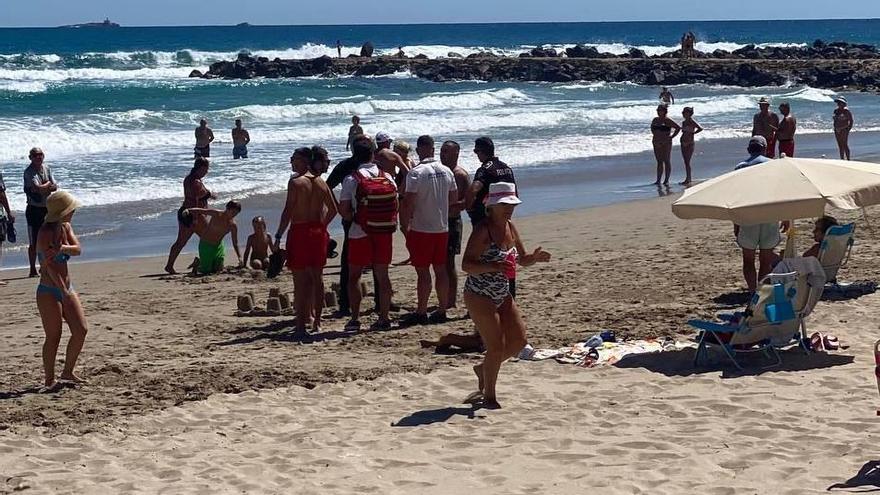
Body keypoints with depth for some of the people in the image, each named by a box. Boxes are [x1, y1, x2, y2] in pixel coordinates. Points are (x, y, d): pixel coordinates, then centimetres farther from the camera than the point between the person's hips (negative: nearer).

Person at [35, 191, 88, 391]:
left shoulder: (66, 227, 7)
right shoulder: (45, 232, -17)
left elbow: (78, 249, -7)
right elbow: (49, 264, -23)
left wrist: (61, 249, -28)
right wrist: (64, 292, -27)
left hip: (66, 288, 8)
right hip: (49, 292, -8)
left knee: (81, 330, 3)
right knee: (54, 336, -5)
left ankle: (67, 373, 18)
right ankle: (49, 380, 6)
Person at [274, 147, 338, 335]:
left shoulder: (295, 182, -11)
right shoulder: (321, 182, 9)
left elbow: (288, 212, -15)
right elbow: (333, 209, 14)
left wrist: (278, 237, -12)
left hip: (299, 232, -6)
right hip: (318, 232, 6)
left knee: (300, 280, -4)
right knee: (317, 277, 13)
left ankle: (301, 325, -4)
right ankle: (316, 321, 19)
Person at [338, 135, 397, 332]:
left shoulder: (352, 180, -9)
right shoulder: (388, 177, 2)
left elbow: (343, 210, -8)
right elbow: (395, 206, 6)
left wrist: (355, 218, 9)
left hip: (360, 234, -3)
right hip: (384, 233, 3)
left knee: (354, 276, 6)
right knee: (382, 275, 9)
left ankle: (355, 318, 1)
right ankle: (384, 318, 9)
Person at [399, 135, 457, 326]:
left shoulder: (416, 173, -15)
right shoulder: (446, 171, 4)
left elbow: (408, 203, -18)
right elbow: (454, 198, 14)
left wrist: (405, 226, -6)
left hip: (421, 229, -6)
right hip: (442, 228, 6)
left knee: (423, 272, -1)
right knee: (440, 270, 10)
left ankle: (421, 313, 2)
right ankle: (441, 311, 15)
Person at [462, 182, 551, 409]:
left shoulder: (510, 228, 5)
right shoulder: (482, 231, -19)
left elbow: (522, 260, 16)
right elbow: (466, 265, -23)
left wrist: (535, 257, -6)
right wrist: (492, 266, -37)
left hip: (502, 295, 8)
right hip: (479, 296, -8)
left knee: (518, 341, 9)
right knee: (496, 346, -7)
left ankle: (484, 368, 32)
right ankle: (489, 397, 10)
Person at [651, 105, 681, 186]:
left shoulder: (668, 121, -9)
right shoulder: (655, 120, 10)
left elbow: (678, 128, -9)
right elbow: (652, 127, 30)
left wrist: (672, 137, -10)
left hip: (666, 143, -6)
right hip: (657, 143, 6)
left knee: (667, 161, -1)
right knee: (659, 162, 9)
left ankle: (667, 180, 2)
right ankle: (658, 180, 10)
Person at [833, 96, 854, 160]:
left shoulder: (846, 111, -8)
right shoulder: (836, 110, 10)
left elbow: (851, 120, -5)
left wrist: (849, 128, -9)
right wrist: (835, 127, 11)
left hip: (844, 130, -7)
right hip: (837, 130, 7)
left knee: (845, 145, -9)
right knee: (840, 145, 7)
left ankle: (848, 159, -5)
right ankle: (842, 159, 12)